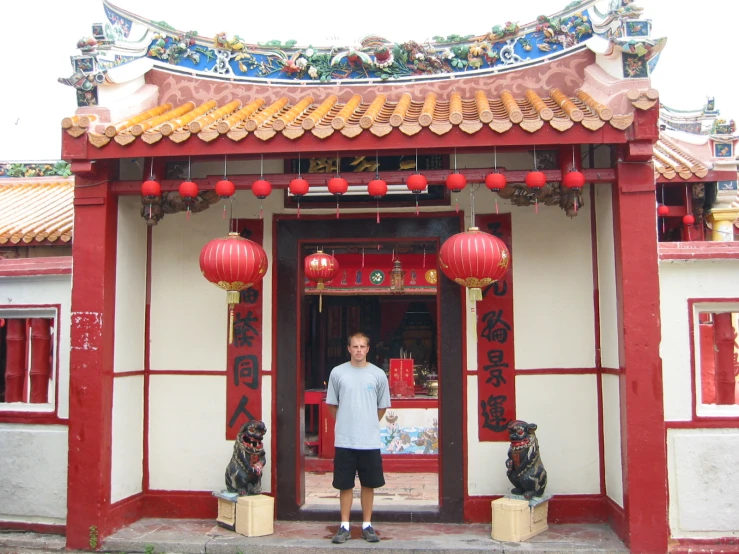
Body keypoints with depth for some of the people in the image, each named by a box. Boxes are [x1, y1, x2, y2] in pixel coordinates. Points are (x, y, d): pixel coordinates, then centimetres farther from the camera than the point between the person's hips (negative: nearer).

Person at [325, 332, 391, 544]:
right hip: (344, 440, 0)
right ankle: (344, 526, 18)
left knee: (368, 484, 9)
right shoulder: (337, 372, 0)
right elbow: (332, 405, 9)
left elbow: (382, 407, 11)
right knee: (345, 485, 7)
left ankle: (367, 525, 21)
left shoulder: (378, 374, 0)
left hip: (370, 441, 1)